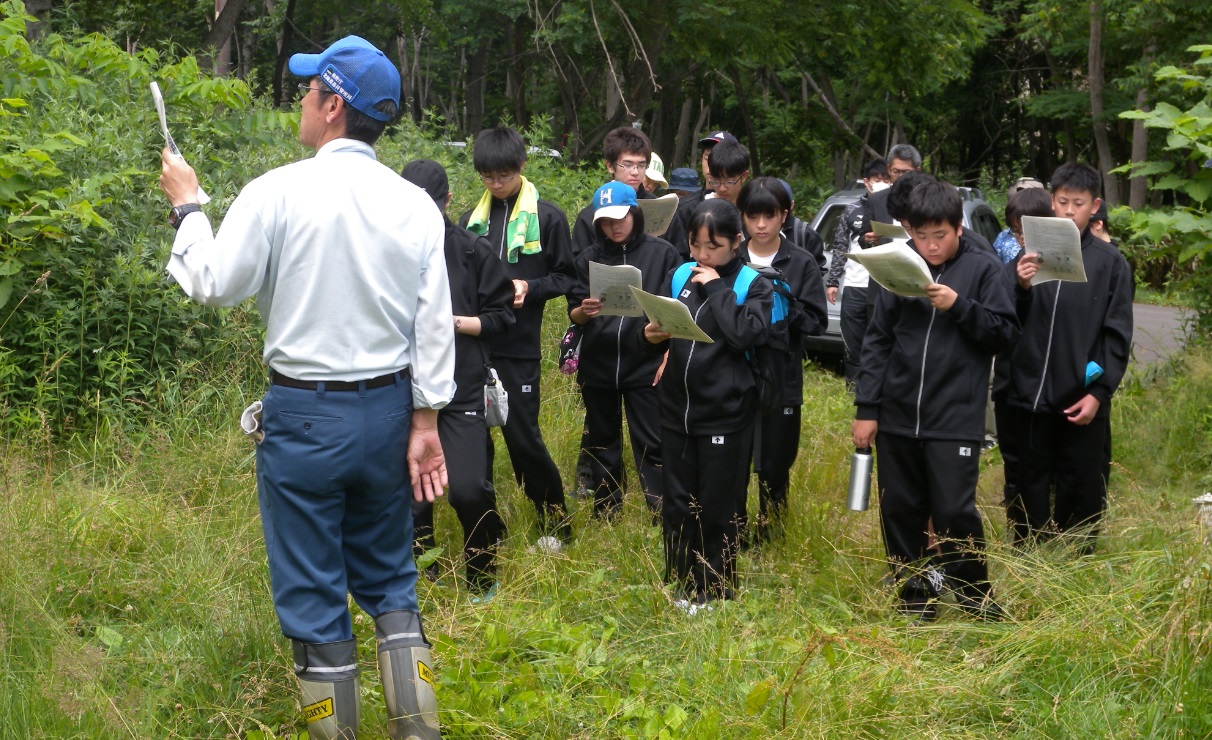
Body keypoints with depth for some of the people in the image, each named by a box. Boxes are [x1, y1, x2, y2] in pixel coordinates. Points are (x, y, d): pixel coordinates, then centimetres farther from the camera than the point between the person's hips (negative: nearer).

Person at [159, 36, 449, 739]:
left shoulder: (280, 192, -14)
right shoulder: (416, 205, -2)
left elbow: (213, 284, -8)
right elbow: (434, 324, -1)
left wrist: (188, 205, 7)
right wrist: (426, 422, 5)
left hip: (305, 416, -4)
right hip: (389, 407, 4)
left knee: (313, 593, 8)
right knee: (389, 577, 19)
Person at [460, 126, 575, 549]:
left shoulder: (547, 218, 0)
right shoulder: (471, 219, 12)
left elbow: (565, 277, 2)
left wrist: (530, 287, -14)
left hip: (518, 345, -4)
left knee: (522, 434, -3)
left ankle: (556, 521, 13)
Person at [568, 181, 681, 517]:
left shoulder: (661, 253, -1)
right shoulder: (589, 258, 6)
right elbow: (574, 315, 7)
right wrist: (584, 311, -16)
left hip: (646, 364, -3)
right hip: (598, 364, 3)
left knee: (652, 445, -4)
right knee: (601, 442, 12)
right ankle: (605, 513, 23)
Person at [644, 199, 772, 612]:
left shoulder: (752, 285, -4)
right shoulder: (679, 276, 7)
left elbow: (745, 335, -21)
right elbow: (660, 324, 18)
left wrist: (717, 289, -15)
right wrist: (653, 334, -4)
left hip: (725, 415, -4)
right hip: (676, 408, 4)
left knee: (718, 509, 4)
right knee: (677, 505, 11)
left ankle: (714, 592, 19)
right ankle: (680, 588, 25)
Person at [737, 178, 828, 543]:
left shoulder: (801, 262, 1)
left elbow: (817, 321, -3)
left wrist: (784, 304, -17)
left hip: (781, 380, -1)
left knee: (774, 468, 9)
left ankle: (769, 539, 24)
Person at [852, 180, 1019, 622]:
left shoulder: (983, 269, -1)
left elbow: (1006, 335, -2)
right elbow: (877, 341, 8)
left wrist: (959, 306, -16)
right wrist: (866, 408, 4)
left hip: (955, 419, -3)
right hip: (897, 416, 4)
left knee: (954, 511, -7)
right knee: (900, 511, 8)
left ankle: (976, 600, 13)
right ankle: (914, 599, 24)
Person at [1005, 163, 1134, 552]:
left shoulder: (1110, 262, 0)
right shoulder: (1032, 254, 5)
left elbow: (1117, 335, 0)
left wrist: (1099, 392, -7)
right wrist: (1020, 287, -14)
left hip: (1082, 397, -2)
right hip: (1031, 392, 2)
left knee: (1081, 491, 5)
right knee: (1031, 487, 11)